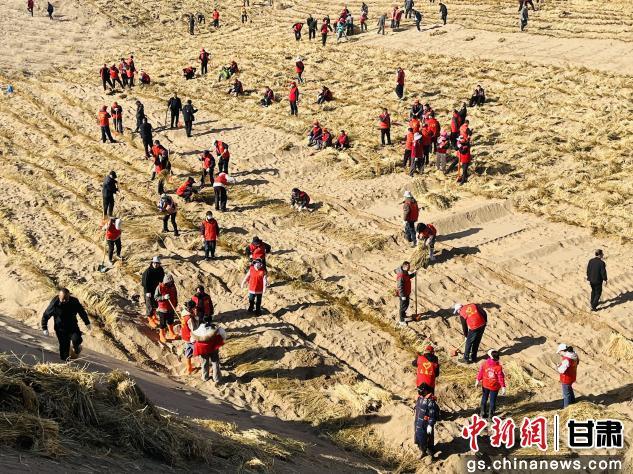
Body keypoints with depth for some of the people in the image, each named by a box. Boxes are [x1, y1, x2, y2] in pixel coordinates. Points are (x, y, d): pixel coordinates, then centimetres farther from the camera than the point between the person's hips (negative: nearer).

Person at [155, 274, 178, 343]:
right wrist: (164, 297, -31)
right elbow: (156, 297, -17)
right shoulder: (160, 287, -19)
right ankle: (162, 336, 24)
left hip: (171, 308, 5)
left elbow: (175, 296, 11)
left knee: (170, 321, 21)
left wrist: (176, 304, 16)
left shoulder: (173, 286, -3)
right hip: (162, 308, -5)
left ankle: (171, 334, 38)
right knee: (162, 323, 6)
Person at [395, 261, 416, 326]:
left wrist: (413, 274, 2)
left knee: (406, 305, 26)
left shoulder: (405, 272, -3)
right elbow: (400, 287, -29)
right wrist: (403, 296, -24)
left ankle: (403, 314, 49)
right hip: (403, 294, -9)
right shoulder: (401, 276, -33)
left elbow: (408, 277, 19)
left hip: (406, 293, 9)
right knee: (403, 306, 5)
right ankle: (401, 320, 21)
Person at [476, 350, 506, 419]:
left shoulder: (484, 363, -17)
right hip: (494, 387, -3)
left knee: (484, 398, 23)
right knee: (492, 401, 13)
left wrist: (478, 380, 11)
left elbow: (480, 373, -4)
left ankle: (482, 413, 37)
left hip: (485, 385, 3)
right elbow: (501, 378, -17)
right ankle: (490, 416, 22)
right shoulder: (499, 367, -24)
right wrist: (503, 387, -8)